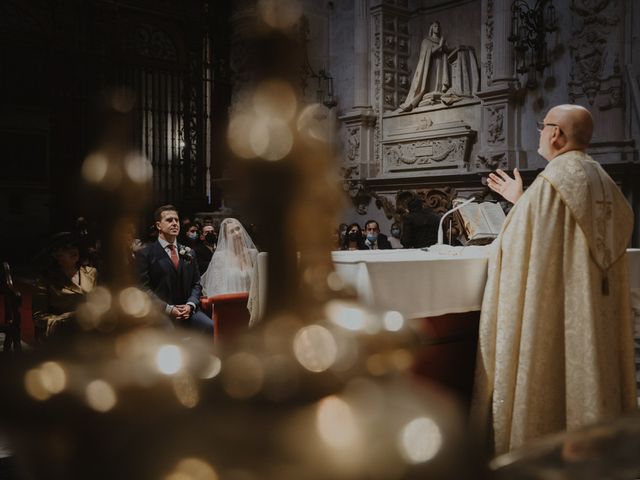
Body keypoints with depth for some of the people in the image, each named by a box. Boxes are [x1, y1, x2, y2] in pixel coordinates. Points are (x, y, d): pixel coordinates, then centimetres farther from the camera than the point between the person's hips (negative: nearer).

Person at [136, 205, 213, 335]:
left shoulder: (188, 253, 19)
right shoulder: (145, 254, 3)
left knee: (213, 328, -22)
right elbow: (144, 287, -5)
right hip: (161, 313, -4)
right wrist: (168, 309, -14)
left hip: (187, 310, 4)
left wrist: (190, 305, -4)